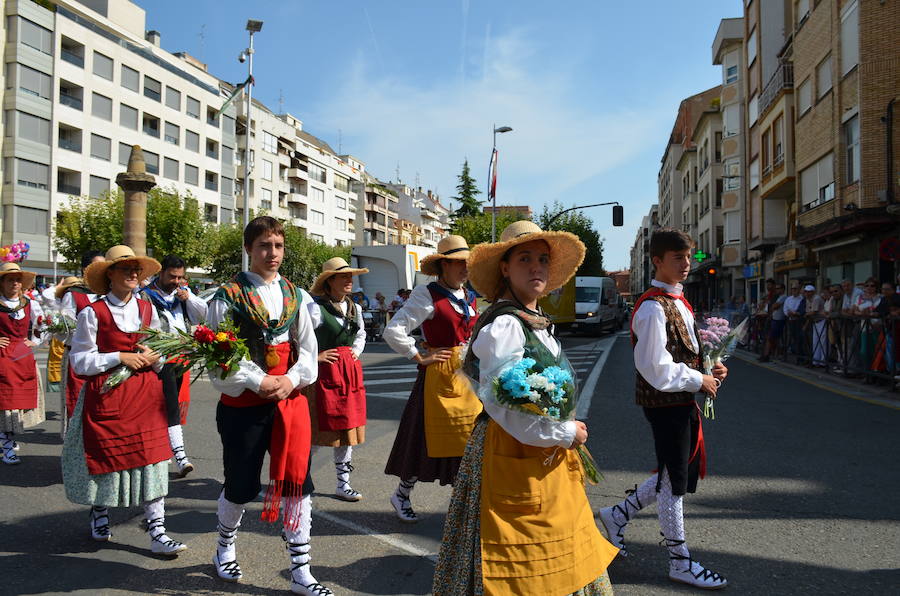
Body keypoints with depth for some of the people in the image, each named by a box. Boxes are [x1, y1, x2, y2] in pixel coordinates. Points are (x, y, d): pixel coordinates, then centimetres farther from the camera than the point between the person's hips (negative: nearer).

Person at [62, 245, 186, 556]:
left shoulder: (148, 310, 9)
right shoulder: (93, 313, -4)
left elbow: (162, 352, 17)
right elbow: (79, 360, -6)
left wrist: (153, 358, -5)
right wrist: (118, 358, -16)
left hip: (146, 394, 3)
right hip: (106, 395, -3)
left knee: (152, 458, -2)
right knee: (105, 457, 8)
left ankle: (157, 532, 3)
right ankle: (99, 517, 37)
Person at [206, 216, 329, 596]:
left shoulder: (295, 296, 7)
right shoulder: (229, 296, -6)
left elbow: (308, 349, 7)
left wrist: (292, 380, -9)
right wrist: (258, 382, -14)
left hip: (291, 401, 3)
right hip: (243, 405, -3)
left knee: (298, 484, 2)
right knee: (240, 485, 11)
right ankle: (225, 548, 42)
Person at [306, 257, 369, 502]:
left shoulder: (355, 308, 11)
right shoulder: (315, 308, -12)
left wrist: (356, 352, 12)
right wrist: (315, 357, -15)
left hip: (350, 372, 7)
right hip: (324, 372, -7)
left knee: (347, 428, 11)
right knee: (315, 429, -2)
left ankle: (343, 484, 22)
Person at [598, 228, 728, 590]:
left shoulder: (678, 301, 12)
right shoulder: (653, 307, -19)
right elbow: (657, 369, -24)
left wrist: (709, 368, 4)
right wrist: (699, 381, -14)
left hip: (682, 400, 10)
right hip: (665, 402, -10)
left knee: (684, 472, 19)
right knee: (673, 480, 3)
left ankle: (619, 515, 32)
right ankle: (680, 563, 18)